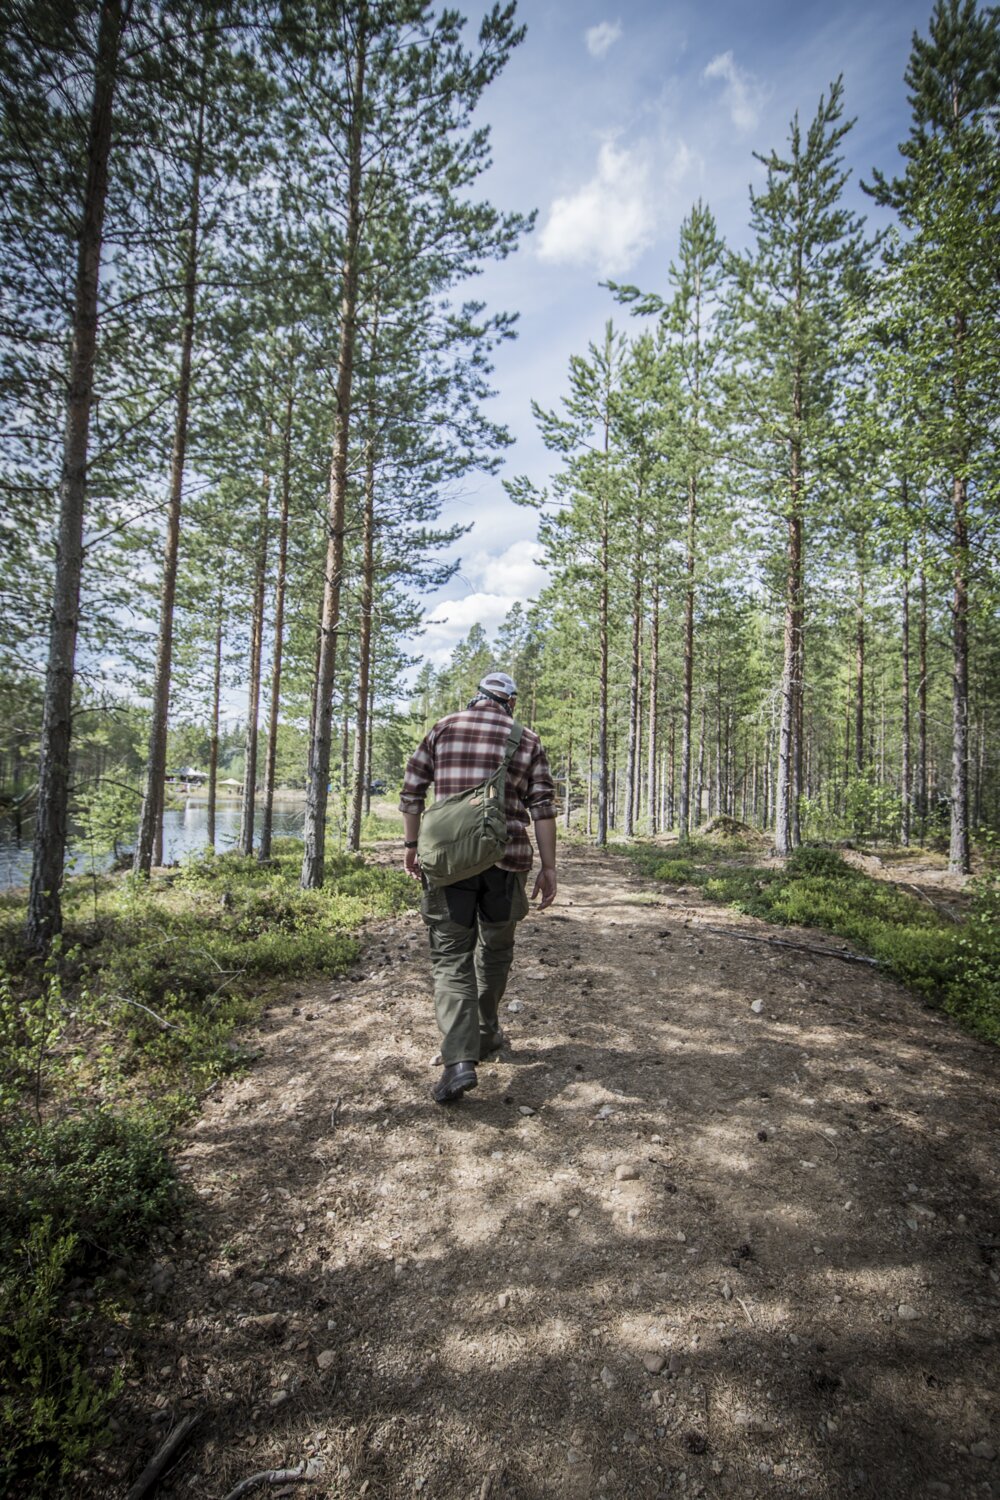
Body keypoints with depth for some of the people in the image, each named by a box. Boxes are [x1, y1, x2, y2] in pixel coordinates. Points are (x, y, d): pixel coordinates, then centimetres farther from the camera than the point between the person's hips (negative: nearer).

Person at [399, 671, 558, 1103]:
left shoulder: (443, 729, 8)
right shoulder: (527, 739, 6)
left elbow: (412, 791, 5)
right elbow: (542, 807, 1)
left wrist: (411, 845, 15)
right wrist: (548, 868, 4)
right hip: (506, 859, 1)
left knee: (451, 957, 3)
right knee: (495, 950, 20)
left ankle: (460, 1060, -10)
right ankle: (485, 1034, 37)